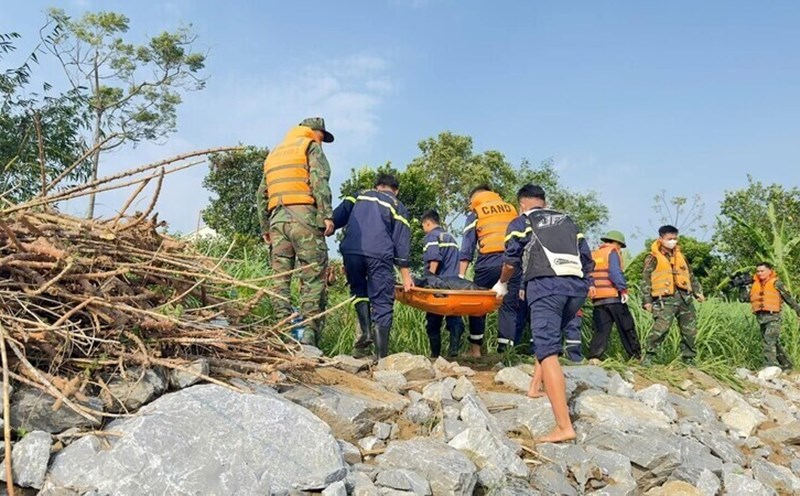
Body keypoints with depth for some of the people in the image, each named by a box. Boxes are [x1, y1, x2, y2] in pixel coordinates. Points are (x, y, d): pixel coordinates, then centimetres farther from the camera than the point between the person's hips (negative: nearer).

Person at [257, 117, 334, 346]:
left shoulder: (273, 153, 29)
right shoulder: (311, 146, 10)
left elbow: (262, 195, 24)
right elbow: (319, 180, -8)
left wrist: (265, 227, 24)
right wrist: (328, 215, -12)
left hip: (277, 218, 6)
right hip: (303, 216, -6)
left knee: (281, 279, 4)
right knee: (314, 278, -7)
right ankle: (309, 335, -14)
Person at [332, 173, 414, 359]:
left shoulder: (359, 196, 28)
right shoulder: (397, 206, 23)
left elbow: (338, 216, 14)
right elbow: (402, 240, 13)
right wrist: (405, 274, 11)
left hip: (350, 250, 2)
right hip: (380, 254, -2)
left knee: (358, 289, 25)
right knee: (382, 303, 2)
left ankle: (364, 330, 4)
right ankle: (381, 356, -3)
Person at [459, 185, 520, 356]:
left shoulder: (475, 214, 13)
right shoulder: (511, 209, 22)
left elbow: (467, 247, 5)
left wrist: (461, 274, 2)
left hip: (488, 262, -2)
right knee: (509, 306, 6)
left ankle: (475, 348, 12)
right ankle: (504, 349, 2)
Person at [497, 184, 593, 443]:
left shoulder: (520, 223, 18)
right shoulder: (568, 221, 29)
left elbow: (511, 262, 18)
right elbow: (588, 261, 24)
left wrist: (502, 284, 37)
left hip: (545, 285, -5)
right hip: (577, 286, 5)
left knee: (548, 352, -11)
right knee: (549, 335, 27)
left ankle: (564, 426, -19)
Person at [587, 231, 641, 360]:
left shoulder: (593, 255, 19)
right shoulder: (612, 252, 1)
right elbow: (614, 272, -14)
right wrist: (623, 289, -16)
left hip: (597, 299, 5)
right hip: (614, 297, -5)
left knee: (601, 330, 5)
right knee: (627, 328, 5)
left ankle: (593, 357, -8)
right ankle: (636, 357, 9)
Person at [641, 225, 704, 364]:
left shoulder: (680, 255, 20)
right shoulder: (653, 258, 2)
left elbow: (691, 275, 27)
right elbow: (646, 279, -2)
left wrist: (698, 291, 16)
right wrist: (647, 300, -8)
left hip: (685, 297, 6)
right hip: (665, 299, -6)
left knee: (690, 330, 8)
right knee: (661, 328, -19)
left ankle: (688, 358, 20)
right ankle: (649, 355, -7)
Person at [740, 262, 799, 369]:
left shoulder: (776, 283, -2)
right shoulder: (754, 285, 12)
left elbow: (788, 297, 2)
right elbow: (744, 298, 9)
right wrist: (743, 286, 1)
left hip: (773, 317, -6)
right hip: (760, 317, 6)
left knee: (769, 341, -18)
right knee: (775, 343, 14)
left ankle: (771, 366, -22)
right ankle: (786, 364, 27)